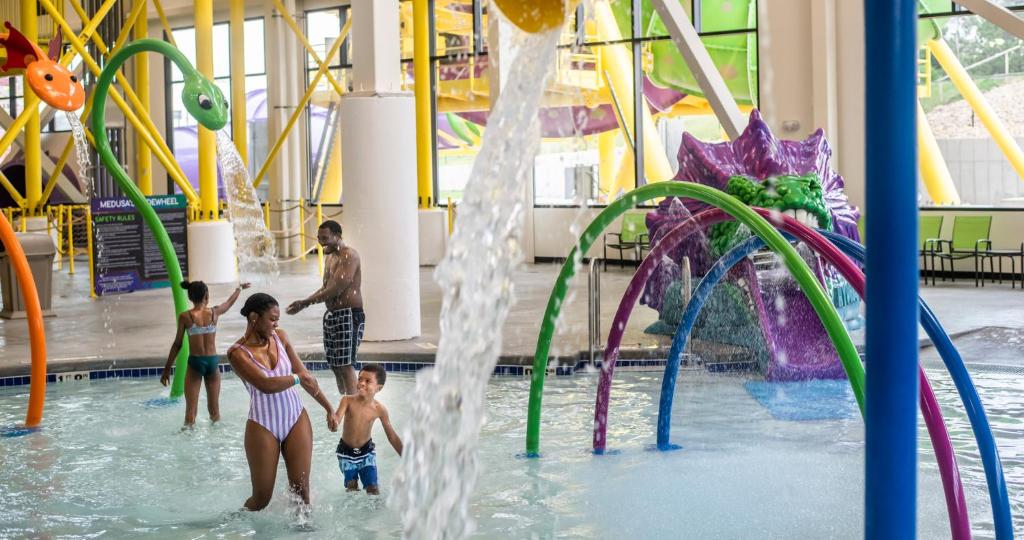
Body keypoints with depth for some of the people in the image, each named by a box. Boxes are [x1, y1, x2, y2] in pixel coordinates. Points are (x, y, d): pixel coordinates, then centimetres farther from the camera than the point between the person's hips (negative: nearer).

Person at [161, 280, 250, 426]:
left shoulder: (185, 317, -9)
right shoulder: (214, 312, -1)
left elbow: (177, 344, -5)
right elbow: (230, 302, 20)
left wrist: (167, 369, 2)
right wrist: (239, 288, 41)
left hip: (195, 362, -2)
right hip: (213, 361, 3)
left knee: (191, 411, 1)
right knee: (214, 410, 14)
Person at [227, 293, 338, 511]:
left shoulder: (279, 337, 3)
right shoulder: (238, 353, -13)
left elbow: (305, 375, 8)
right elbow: (265, 385, -26)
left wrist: (329, 409, 9)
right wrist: (296, 378, -15)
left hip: (296, 419, 4)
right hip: (263, 426, -4)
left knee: (300, 490, 2)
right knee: (262, 498, 6)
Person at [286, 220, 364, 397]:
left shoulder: (349, 256, -14)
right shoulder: (329, 257, 16)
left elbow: (337, 289, -21)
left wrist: (306, 303, -15)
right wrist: (304, 303, 7)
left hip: (348, 315, -9)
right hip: (331, 315, 10)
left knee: (344, 365, -12)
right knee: (335, 364, 11)